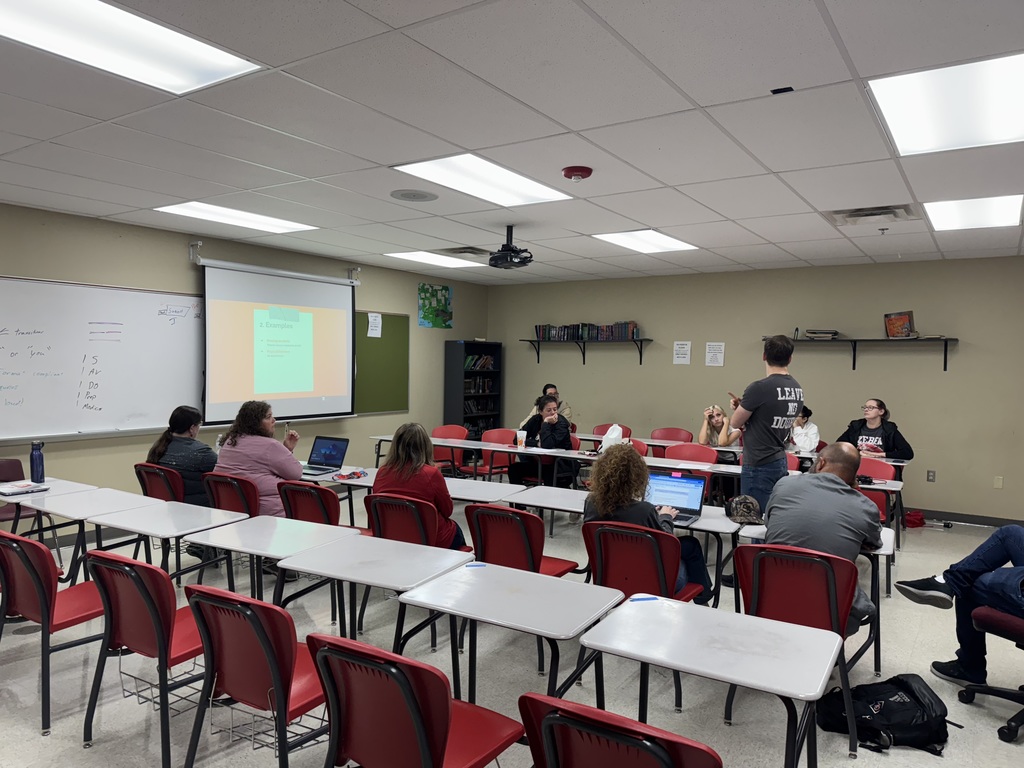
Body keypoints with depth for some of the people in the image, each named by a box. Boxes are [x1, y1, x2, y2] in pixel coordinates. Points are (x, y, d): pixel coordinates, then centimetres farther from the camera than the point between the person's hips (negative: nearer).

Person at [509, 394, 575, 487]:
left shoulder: (561, 423, -14)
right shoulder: (535, 420, 1)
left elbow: (547, 446, -29)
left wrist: (546, 423, -24)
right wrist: (537, 444, -16)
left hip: (560, 466, -5)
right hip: (538, 462, 5)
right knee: (514, 469, -13)